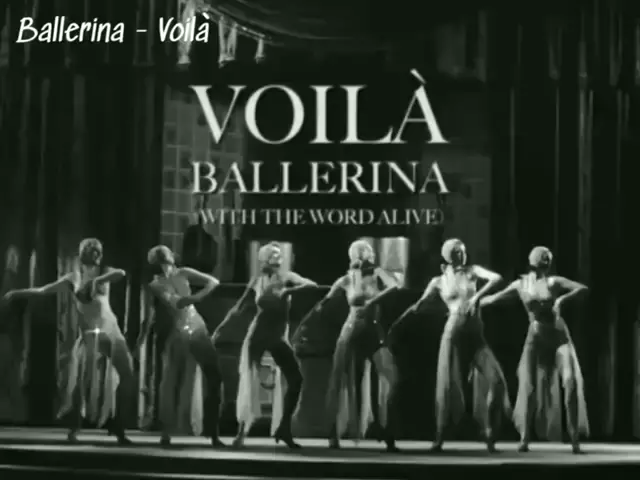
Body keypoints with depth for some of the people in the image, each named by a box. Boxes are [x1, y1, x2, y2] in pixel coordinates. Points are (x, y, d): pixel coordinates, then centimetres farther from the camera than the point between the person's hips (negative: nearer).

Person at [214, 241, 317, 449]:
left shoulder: (286, 277, -3)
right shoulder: (257, 281, 1)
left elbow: (312, 284, -18)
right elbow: (239, 308, 8)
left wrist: (289, 291, -31)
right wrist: (220, 328, 4)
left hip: (279, 337, 1)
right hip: (258, 334, -1)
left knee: (296, 380, -7)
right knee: (249, 380, -10)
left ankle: (283, 428, 5)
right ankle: (242, 430, -10)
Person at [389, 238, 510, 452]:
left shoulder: (472, 271, 8)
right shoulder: (439, 281, 6)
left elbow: (497, 278, -8)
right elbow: (417, 306, 10)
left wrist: (477, 296, -19)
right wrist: (395, 324, 6)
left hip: (476, 335, 2)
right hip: (453, 333, -2)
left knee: (495, 378, -12)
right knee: (447, 384, -7)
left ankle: (489, 434, -2)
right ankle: (439, 439, -1)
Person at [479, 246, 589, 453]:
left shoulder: (554, 282, -3)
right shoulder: (520, 285, 2)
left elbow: (583, 288, -13)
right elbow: (494, 298, 13)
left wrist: (562, 299, -28)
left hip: (560, 337, -1)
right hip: (535, 338, 1)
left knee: (571, 382, -20)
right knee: (528, 386, -15)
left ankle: (575, 438, -15)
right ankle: (524, 438, -7)